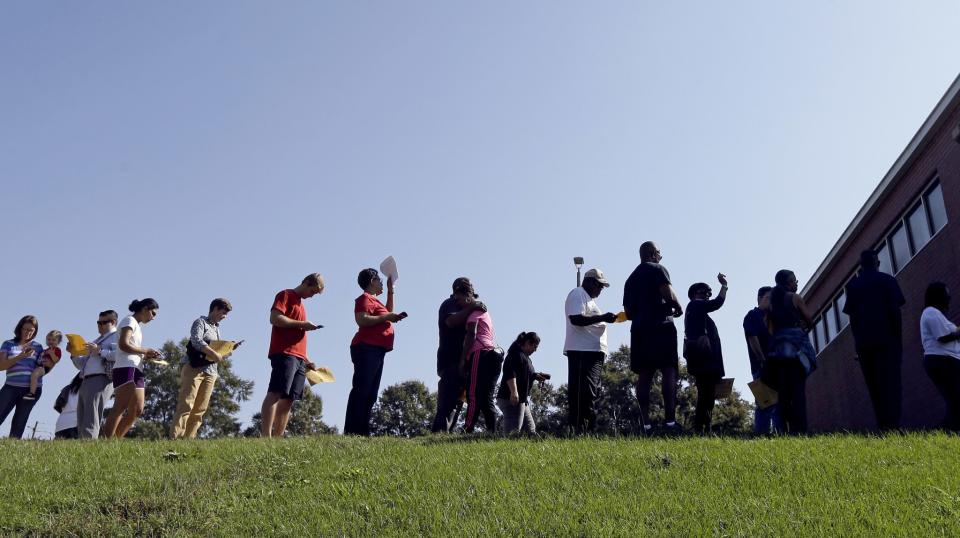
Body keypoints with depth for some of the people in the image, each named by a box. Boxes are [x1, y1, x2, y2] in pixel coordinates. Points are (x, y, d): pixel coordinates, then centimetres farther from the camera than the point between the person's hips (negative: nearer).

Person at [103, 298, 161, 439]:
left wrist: (146, 356, 6)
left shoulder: (137, 326, 27)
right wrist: (146, 351, -7)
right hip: (125, 369, -9)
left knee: (137, 410, 1)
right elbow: (123, 345, -13)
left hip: (136, 370, 9)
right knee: (121, 407, -17)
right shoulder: (129, 320, 1)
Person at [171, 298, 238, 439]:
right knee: (186, 405, -15)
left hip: (210, 372, 7)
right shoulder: (200, 322, 2)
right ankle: (175, 437, -18)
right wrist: (216, 355, -17)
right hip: (194, 368, -7)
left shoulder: (216, 329, 24)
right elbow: (197, 342, -15)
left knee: (200, 409, -1)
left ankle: (189, 438, -3)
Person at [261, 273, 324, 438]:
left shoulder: (301, 305, 29)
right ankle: (265, 437, -26)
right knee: (276, 393, -18)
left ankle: (278, 438, -1)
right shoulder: (285, 295, 5)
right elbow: (275, 318, -12)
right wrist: (302, 324, -8)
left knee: (288, 400, 1)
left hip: (299, 358, 9)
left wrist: (305, 360, 21)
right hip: (284, 354, -8)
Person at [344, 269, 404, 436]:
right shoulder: (365, 298, -4)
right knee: (361, 391, -16)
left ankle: (362, 431, 5)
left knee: (370, 394, 6)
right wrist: (386, 317, -14)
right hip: (367, 349, -10)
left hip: (376, 351, 10)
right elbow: (361, 320, -19)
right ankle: (351, 431, -21)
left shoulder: (374, 300, 24)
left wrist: (390, 290, 32)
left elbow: (388, 313, 38)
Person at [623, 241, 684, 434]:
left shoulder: (631, 279, 23)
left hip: (638, 329, 6)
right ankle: (669, 420, -17)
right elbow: (669, 295, -13)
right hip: (661, 326, -6)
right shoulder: (658, 270, 1)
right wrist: (678, 309, 5)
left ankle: (646, 423, -5)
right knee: (669, 372, -8)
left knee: (644, 375, 1)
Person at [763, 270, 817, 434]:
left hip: (778, 345, 6)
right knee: (797, 387, -11)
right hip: (796, 344, -5)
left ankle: (786, 429, -5)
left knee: (783, 389, 0)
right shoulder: (795, 298, 2)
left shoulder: (773, 301, 18)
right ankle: (798, 428, -20)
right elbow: (810, 321, 5)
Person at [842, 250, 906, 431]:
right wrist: (898, 337, 0)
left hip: (864, 342, 3)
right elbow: (894, 310, -4)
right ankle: (891, 427, -17)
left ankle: (883, 428, -1)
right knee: (890, 383, -7)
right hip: (887, 339, -3)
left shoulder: (853, 286, 12)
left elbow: (852, 316, 7)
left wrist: (859, 340, 10)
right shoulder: (887, 280, 4)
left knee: (874, 386, 5)